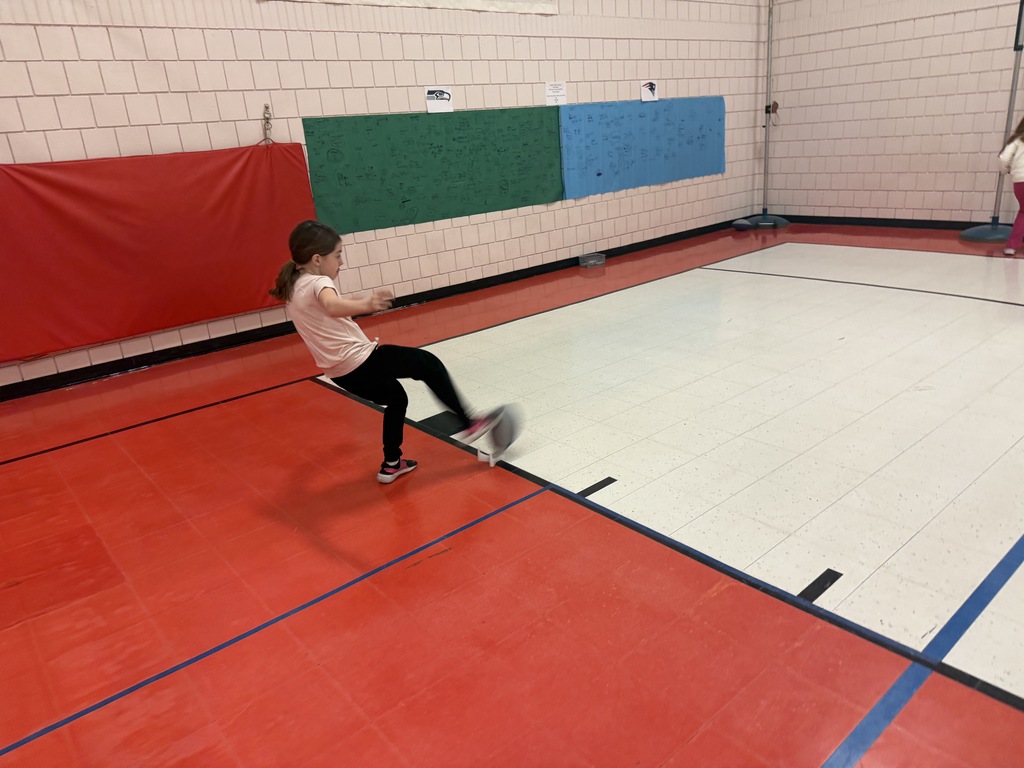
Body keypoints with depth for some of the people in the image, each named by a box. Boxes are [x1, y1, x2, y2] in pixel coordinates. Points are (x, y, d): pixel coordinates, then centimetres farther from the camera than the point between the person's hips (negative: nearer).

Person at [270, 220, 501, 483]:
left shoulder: (294, 289, 14)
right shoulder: (318, 282, -14)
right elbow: (333, 306, -39)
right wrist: (365, 306, -57)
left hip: (341, 373, 10)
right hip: (360, 361, -10)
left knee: (396, 399, 26)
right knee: (429, 364, 0)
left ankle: (391, 464, 29)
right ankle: (468, 424, 2)